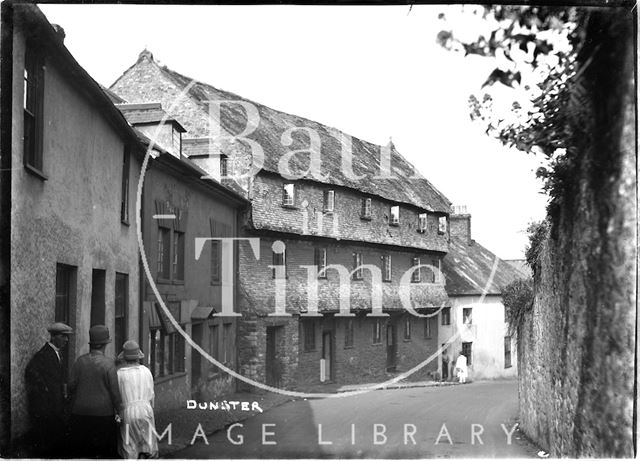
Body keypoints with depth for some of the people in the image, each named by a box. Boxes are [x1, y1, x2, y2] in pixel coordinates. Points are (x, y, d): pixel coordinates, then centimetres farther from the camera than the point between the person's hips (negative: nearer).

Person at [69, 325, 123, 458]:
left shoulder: (80, 361, 0)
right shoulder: (108, 363, -10)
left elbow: (71, 386, 1)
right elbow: (115, 390, -9)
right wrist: (119, 411, 1)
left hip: (80, 413, 4)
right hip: (104, 414, -3)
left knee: (82, 452, 10)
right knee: (106, 452, 5)